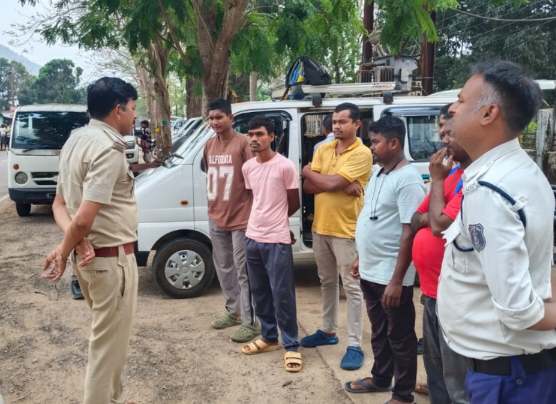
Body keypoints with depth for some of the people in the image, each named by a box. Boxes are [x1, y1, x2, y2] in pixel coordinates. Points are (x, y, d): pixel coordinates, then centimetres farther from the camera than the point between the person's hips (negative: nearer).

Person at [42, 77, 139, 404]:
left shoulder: (76, 140, 10)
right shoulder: (109, 149, -20)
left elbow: (60, 204, 11)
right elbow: (84, 218, -27)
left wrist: (74, 243, -6)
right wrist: (64, 252, -10)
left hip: (91, 255, 10)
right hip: (111, 258, -10)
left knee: (107, 337, 23)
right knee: (109, 343, 4)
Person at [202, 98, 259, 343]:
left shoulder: (243, 143, -13)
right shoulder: (209, 145, 9)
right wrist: (213, 203, 15)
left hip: (240, 218, -7)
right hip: (216, 218, 7)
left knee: (243, 272, -2)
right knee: (223, 268, 17)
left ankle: (249, 323, 5)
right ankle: (232, 311, 33)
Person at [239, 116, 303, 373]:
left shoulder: (285, 166, -12)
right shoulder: (247, 167, 6)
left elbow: (294, 204, -2)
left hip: (277, 241, -6)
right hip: (253, 238, 7)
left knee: (282, 296, -1)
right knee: (260, 293, 16)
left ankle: (291, 346, 10)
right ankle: (269, 337, 31)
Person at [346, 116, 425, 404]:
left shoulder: (408, 179, -19)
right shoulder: (378, 173, 9)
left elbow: (410, 232, -22)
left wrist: (397, 280, -23)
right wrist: (361, 258, 19)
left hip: (390, 276, -8)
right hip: (370, 271, 9)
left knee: (400, 337, 8)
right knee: (379, 332, 23)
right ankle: (380, 378, 40)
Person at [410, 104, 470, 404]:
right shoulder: (449, 172, 13)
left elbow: (441, 226, -22)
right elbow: (416, 221, 15)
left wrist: (437, 179, -11)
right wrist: (432, 217, -7)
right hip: (431, 290, 9)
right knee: (435, 371, 22)